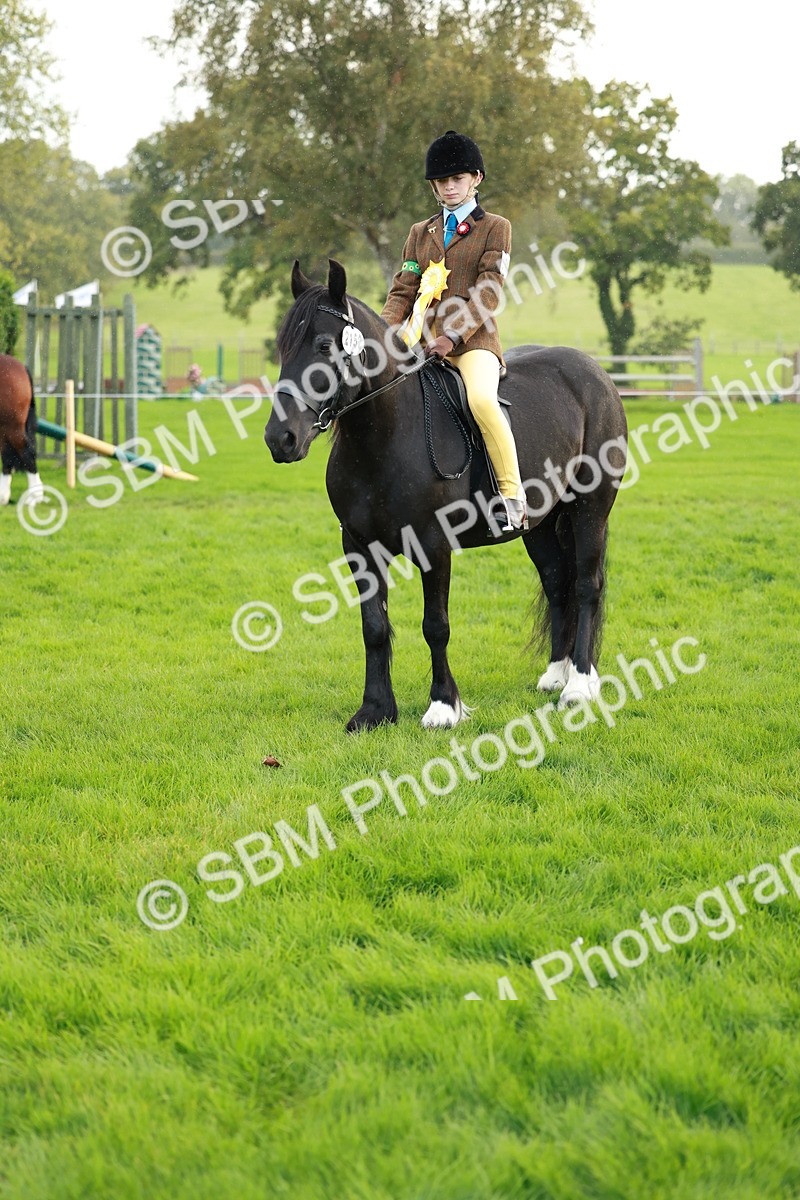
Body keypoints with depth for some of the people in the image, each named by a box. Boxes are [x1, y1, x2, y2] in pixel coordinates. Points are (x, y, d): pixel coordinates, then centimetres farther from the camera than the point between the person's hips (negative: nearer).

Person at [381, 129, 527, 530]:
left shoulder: (495, 228, 6)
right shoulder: (420, 233, 20)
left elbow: (488, 294, -4)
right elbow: (403, 291, 15)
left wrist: (453, 336, -19)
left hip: (472, 342, -5)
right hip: (420, 342, 5)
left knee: (482, 399, -35)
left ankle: (513, 494, -24)